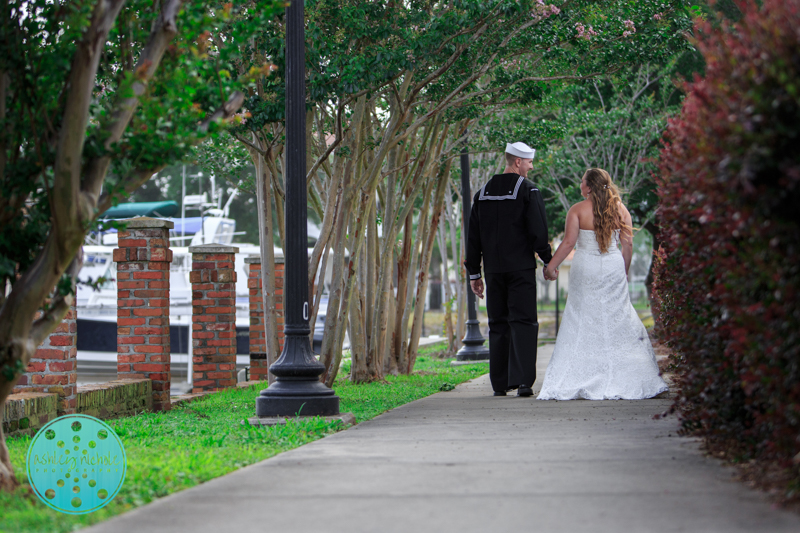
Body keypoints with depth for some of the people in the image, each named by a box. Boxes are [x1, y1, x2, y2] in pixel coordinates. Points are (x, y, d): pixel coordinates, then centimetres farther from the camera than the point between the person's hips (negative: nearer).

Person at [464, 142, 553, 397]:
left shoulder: (483, 192, 10)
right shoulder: (528, 190, -6)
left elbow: (473, 237, 11)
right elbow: (538, 230, -11)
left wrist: (474, 273, 16)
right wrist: (549, 261, 1)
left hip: (493, 270, 5)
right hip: (521, 268, -5)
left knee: (498, 325, 10)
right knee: (523, 323, -4)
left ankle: (499, 384, 10)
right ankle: (522, 381, -12)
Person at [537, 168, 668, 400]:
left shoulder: (578, 210, -7)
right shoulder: (620, 209, 3)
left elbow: (569, 242, -10)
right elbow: (628, 244, 2)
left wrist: (551, 266, -2)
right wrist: (625, 270, 14)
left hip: (586, 269, -2)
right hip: (614, 269, 2)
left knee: (582, 325, 2)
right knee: (619, 323, 8)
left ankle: (570, 383, 0)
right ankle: (626, 380, 7)